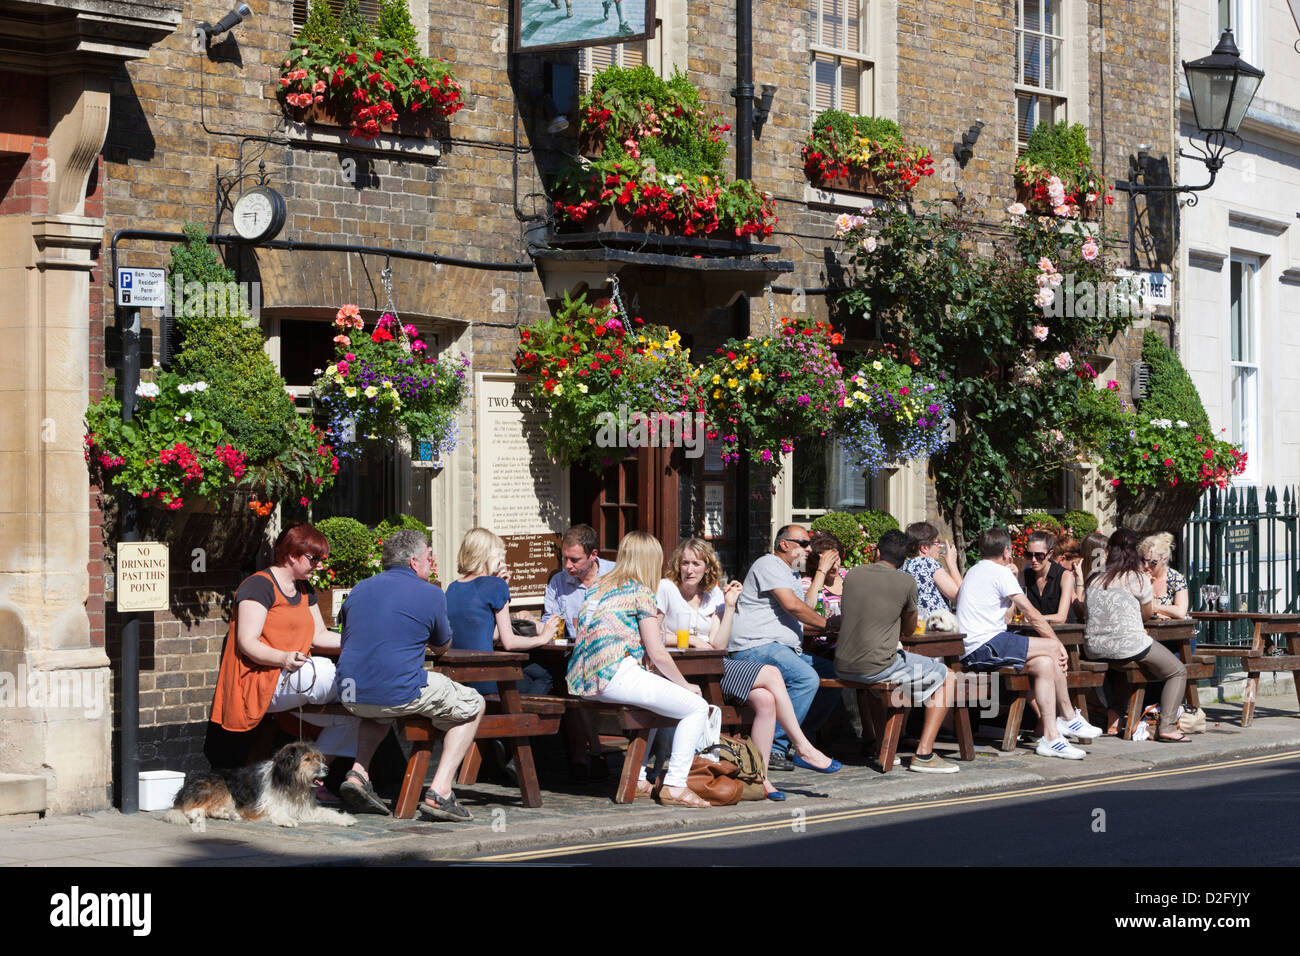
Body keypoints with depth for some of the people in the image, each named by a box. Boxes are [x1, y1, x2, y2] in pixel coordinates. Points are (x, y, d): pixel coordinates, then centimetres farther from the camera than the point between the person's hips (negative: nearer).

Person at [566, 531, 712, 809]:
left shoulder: (597, 588, 21)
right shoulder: (641, 593, -1)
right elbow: (657, 655, -5)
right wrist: (685, 684, 11)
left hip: (582, 683, 9)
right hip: (615, 675, -9)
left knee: (653, 703, 33)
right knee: (697, 708, -3)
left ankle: (637, 778, 26)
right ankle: (674, 786, -9)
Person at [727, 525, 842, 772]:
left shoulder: (792, 575, 29)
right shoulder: (769, 564, -4)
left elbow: (805, 611, 18)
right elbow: (791, 604, -15)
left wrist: (822, 572, 23)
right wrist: (826, 624, -5)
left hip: (787, 649, 11)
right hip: (755, 647, -11)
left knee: (833, 673, 0)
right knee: (806, 678, -31)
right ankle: (774, 749, -30)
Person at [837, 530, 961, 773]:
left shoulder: (853, 575, 9)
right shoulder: (906, 582, -4)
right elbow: (909, 629, 11)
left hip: (843, 668, 6)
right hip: (876, 667, -6)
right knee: (947, 678, 10)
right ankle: (924, 754, 1)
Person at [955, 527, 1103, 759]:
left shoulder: (975, 572, 24)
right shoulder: (999, 572, -7)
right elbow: (1032, 614, -6)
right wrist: (1057, 644, 2)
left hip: (971, 652, 10)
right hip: (986, 646, -10)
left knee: (1045, 664, 4)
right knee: (1051, 649, -9)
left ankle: (1050, 736, -3)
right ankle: (1068, 718, 4)